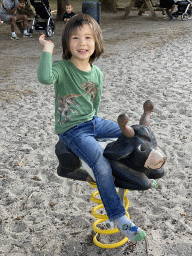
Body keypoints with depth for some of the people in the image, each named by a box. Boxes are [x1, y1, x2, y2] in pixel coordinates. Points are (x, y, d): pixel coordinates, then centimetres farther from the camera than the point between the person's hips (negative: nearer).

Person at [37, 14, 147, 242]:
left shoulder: (97, 73, 2)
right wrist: (47, 49, -33)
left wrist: (93, 120, 10)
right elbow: (45, 78, -42)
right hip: (71, 130, -7)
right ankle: (118, 217, -7)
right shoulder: (62, 68, -17)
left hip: (92, 121, 7)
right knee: (102, 166, -25)